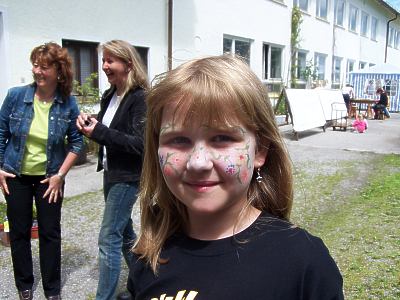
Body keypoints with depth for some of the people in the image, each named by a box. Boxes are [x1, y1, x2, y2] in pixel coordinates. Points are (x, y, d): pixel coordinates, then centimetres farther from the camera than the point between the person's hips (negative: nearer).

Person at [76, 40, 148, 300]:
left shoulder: (140, 98, -17)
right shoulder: (110, 96, 9)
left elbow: (141, 144, -23)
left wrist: (98, 131, -23)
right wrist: (90, 125, -4)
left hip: (128, 177, -9)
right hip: (111, 173, 9)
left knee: (109, 239, -4)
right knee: (124, 232, 19)